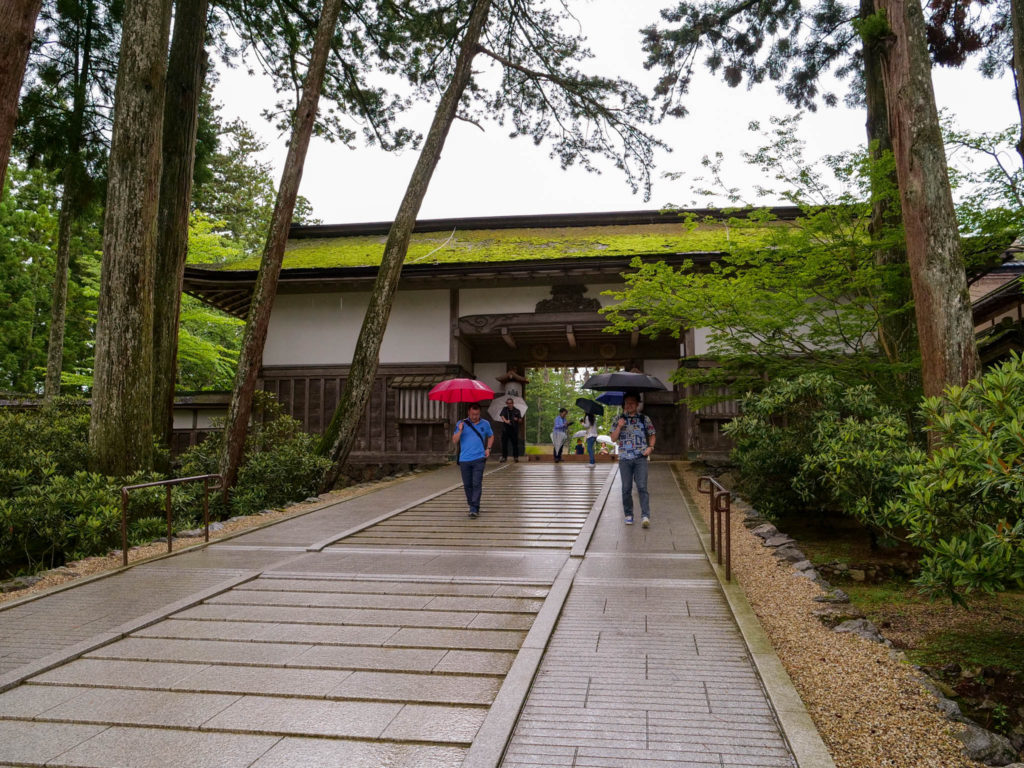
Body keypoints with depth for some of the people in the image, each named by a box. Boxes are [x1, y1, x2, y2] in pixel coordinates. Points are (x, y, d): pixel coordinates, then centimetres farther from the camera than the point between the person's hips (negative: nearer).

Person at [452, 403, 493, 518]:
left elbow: (491, 436, 24)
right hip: (464, 460, 1)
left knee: (477, 484, -10)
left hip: (479, 458, -1)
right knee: (467, 485, 7)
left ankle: (474, 509, -10)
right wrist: (460, 431, -16)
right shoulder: (461, 424, 4)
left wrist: (488, 448, 9)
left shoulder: (485, 424, 8)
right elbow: (454, 441, 0)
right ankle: (471, 505, 23)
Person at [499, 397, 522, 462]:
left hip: (514, 429, 0)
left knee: (515, 443, 0)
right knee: (504, 443, 0)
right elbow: (502, 416, -9)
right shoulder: (505, 409, 8)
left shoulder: (517, 411, 8)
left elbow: (520, 420, 9)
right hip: (506, 428, 0)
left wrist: (517, 419, -14)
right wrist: (506, 421, -29)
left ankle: (516, 457, 9)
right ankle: (504, 457, 9)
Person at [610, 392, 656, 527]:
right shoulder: (619, 419, 9)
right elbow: (613, 438, 7)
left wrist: (650, 447, -3)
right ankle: (628, 515, 15)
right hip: (624, 458, 1)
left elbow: (651, 435, 15)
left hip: (640, 457, -1)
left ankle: (645, 516, -13)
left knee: (642, 487, -10)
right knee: (626, 488, 4)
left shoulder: (644, 419, 8)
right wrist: (619, 427, -9)